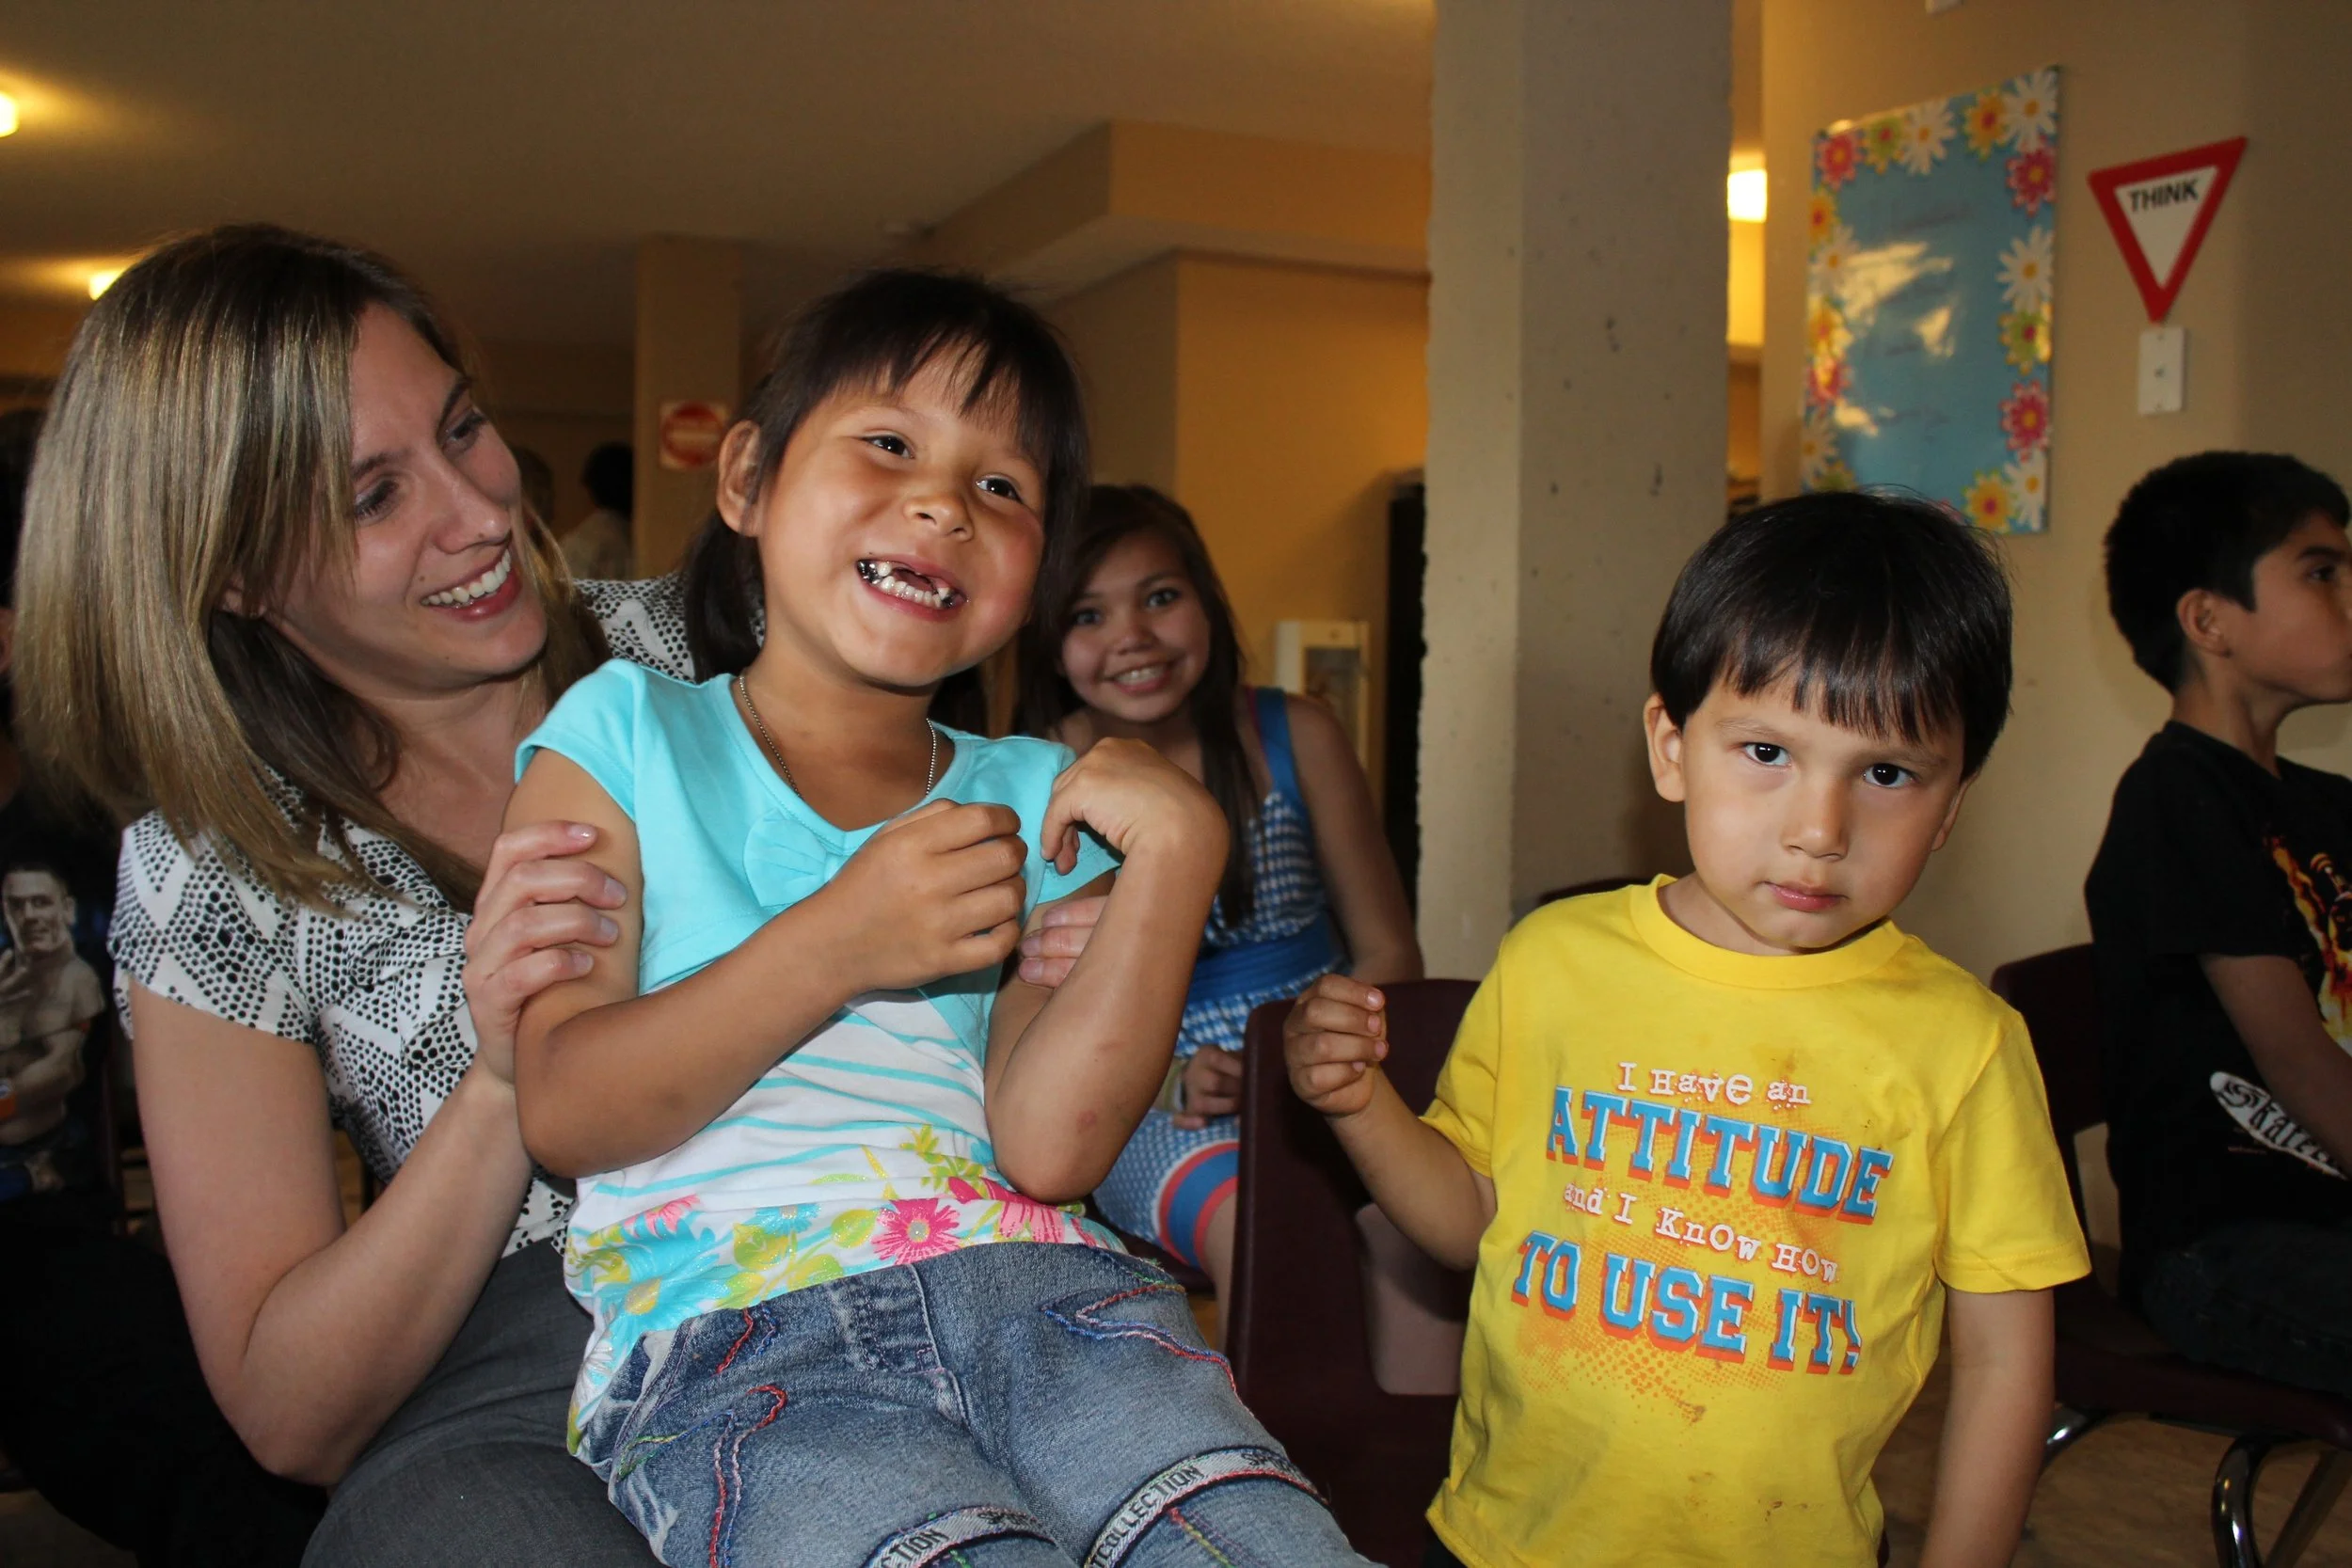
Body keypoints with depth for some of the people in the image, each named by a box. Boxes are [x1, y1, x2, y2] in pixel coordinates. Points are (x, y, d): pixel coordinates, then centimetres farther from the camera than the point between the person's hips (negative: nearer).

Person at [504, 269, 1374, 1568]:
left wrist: (1170, 855, -7)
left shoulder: (1032, 800, 16)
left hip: (1043, 1294, 3)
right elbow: (561, 1111, -2)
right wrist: (834, 944, -12)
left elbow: (1045, 1146, 1)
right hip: (733, 1335, -3)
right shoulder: (626, 734, 9)